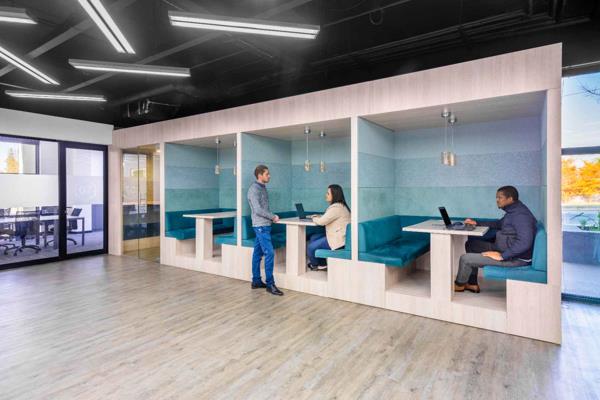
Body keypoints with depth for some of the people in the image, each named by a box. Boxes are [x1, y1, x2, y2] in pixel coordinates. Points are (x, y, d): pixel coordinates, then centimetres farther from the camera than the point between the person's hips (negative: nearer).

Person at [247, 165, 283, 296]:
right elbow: (258, 210, -20)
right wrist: (273, 217, -12)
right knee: (269, 253, -10)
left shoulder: (262, 188, 15)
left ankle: (256, 281, 20)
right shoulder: (254, 189, -14)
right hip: (261, 226, -9)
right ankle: (270, 284, -4)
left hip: (264, 225, 9)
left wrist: (271, 217, 3)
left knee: (258, 253, 12)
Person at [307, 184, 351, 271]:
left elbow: (321, 221, -22)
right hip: (336, 235, 11)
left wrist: (314, 218, -2)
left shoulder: (336, 208, -21)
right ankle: (322, 264, 19)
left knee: (310, 247, -5)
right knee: (313, 238, 14)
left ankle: (314, 265, 26)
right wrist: (318, 217, 6)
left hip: (338, 239, -11)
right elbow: (326, 218, 22)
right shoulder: (339, 205, 13)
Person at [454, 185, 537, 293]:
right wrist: (477, 223, 16)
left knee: (465, 258, -14)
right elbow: (499, 224, 26)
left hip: (516, 258, -11)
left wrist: (502, 256, -30)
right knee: (471, 244, 13)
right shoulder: (513, 211, 9)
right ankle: (472, 284, 18)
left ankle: (459, 284, 17)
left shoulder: (520, 215, -24)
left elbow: (525, 242, -33)